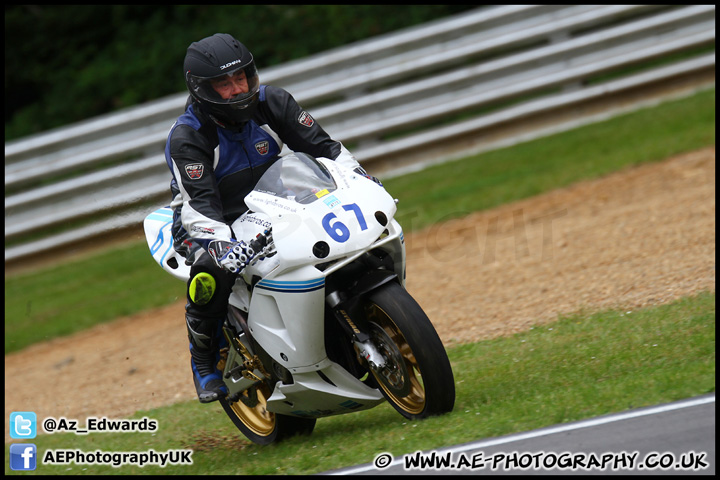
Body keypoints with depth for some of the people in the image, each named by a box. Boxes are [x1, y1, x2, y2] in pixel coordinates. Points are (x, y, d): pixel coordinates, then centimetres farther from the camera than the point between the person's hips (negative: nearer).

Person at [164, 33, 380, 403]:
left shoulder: (270, 102, -8)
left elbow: (321, 145, -5)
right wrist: (222, 242, -50)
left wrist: (361, 179, -20)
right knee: (211, 271, -38)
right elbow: (199, 205, -31)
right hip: (215, 226, -5)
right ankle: (204, 363, -15)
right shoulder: (187, 137, -21)